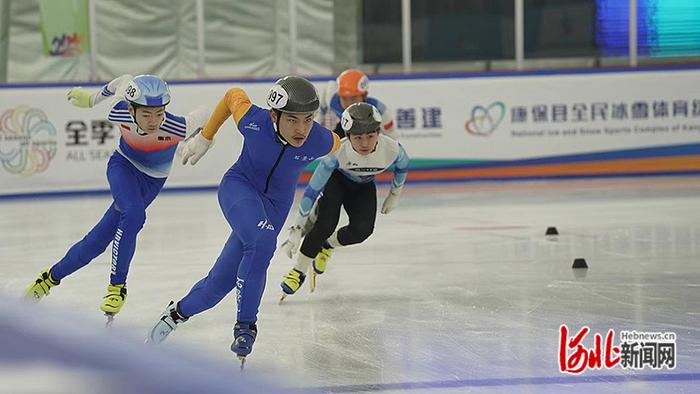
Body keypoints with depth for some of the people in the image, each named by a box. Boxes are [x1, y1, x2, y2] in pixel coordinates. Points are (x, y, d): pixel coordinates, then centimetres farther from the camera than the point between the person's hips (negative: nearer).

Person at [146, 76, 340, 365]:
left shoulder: (321, 141, -26)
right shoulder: (254, 121, -28)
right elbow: (233, 95, -6)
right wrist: (204, 138, 6)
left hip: (275, 205, 3)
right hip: (239, 186, -3)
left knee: (222, 280, 3)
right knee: (263, 241, -35)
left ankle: (179, 312, 34)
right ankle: (245, 326, -22)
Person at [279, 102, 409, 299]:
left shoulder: (392, 149, -34)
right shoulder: (337, 152, -40)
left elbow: (402, 166, -7)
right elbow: (312, 190, -33)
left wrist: (394, 194, 5)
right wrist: (297, 229, -32)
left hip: (364, 186, 3)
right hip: (336, 180, -3)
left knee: (362, 229, -19)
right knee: (326, 225, -24)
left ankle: (327, 245, 13)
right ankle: (298, 271, -5)